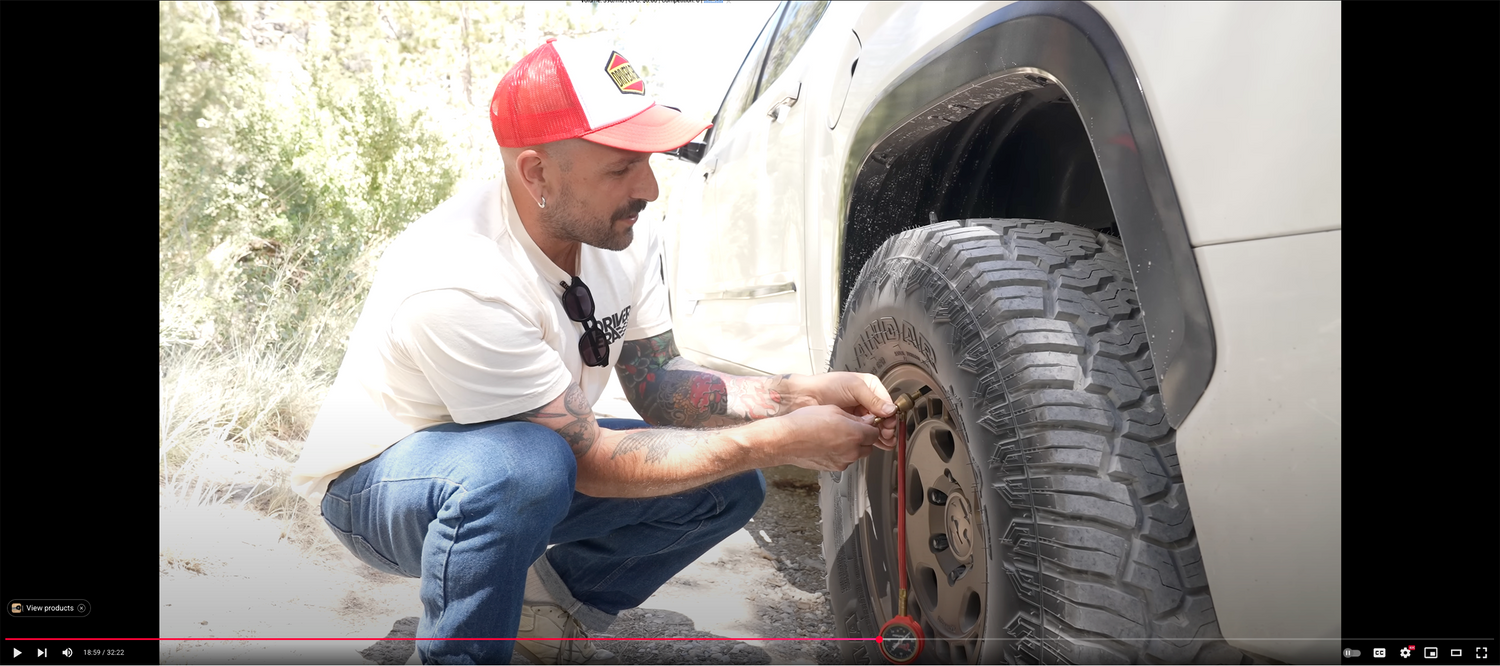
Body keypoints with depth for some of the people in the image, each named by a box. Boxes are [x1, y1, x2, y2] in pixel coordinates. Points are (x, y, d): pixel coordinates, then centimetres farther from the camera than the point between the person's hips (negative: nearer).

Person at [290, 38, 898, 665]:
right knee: (524, 465, -41)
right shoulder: (457, 284, -35)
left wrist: (801, 395, -20)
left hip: (521, 460, 7)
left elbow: (659, 383, -4)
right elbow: (591, 461, -30)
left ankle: (546, 604, 11)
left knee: (731, 486, -6)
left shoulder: (626, 240, -11)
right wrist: (781, 441, -29)